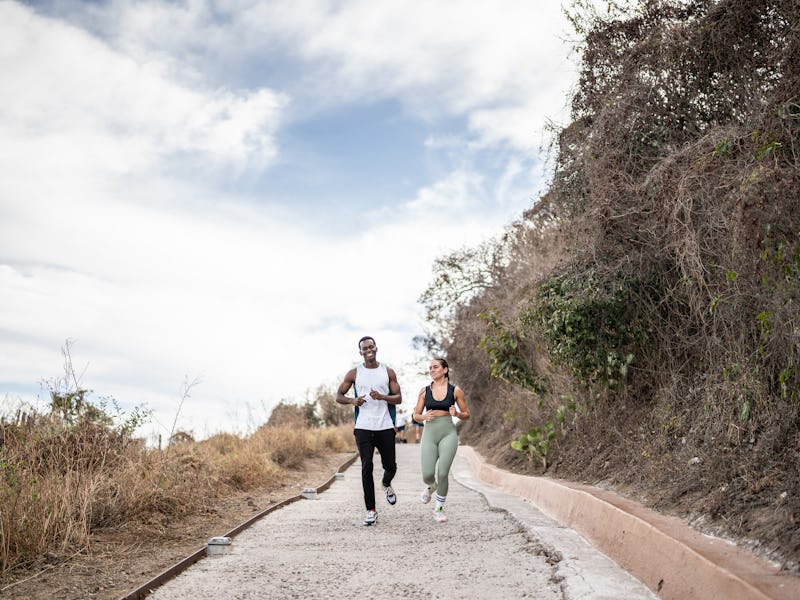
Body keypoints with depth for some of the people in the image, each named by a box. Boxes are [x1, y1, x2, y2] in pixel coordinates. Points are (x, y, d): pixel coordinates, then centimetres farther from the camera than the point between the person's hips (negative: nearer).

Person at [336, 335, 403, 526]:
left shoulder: (388, 372, 6)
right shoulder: (354, 373, 5)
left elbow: (398, 398, 4)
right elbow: (338, 396, 9)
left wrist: (382, 397, -16)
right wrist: (352, 401, -12)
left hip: (385, 427, 1)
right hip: (363, 428, -1)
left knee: (390, 466, 6)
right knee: (367, 467, -7)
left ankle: (386, 484, 43)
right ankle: (371, 510, 0)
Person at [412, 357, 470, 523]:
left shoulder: (455, 390, 2)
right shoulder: (425, 391, 7)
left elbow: (466, 415, 9)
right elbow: (416, 416, 11)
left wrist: (457, 413, -13)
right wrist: (424, 417, -11)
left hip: (448, 433, -1)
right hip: (429, 434, 2)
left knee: (443, 473, -9)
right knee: (427, 475, -7)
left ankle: (439, 508, 13)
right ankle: (431, 487, 32)